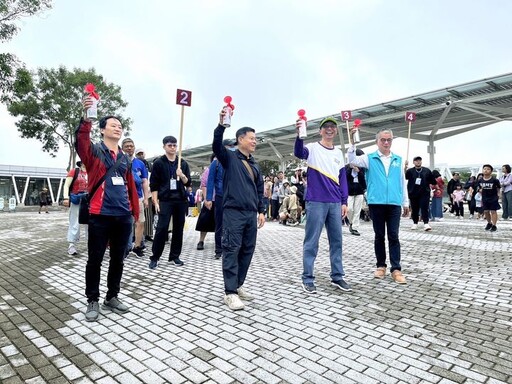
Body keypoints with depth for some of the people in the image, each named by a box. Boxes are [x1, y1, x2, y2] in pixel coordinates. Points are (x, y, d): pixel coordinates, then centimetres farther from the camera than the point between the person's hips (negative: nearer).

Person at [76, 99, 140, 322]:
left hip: (123, 216, 5)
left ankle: (111, 298, 28)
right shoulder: (94, 151, 2)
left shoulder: (125, 158, 15)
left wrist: (135, 210, 14)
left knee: (118, 259, 12)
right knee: (95, 260, 5)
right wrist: (85, 116, -35)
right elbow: (81, 142, -21)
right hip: (100, 216, -5)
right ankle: (93, 301, 21)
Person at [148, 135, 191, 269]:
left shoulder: (183, 163, 11)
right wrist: (156, 202, -8)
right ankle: (154, 258, 4)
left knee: (178, 228, 6)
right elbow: (153, 184, -1)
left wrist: (182, 176, -13)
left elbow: (188, 183, 8)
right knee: (161, 228, -8)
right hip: (165, 200, -3)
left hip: (181, 200, 4)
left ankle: (174, 256, 17)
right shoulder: (158, 163, 2)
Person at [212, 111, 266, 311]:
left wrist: (261, 211, 14)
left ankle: (238, 286, 23)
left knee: (247, 250, 9)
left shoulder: (255, 164, 18)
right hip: (233, 212, -6)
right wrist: (221, 124, -31)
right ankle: (230, 292, 1)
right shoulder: (230, 157, 2)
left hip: (251, 214, 7)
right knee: (232, 250, -5)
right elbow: (216, 145, -18)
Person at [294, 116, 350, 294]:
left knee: (337, 240, 11)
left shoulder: (339, 153, 15)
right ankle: (308, 279, 10)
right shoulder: (313, 148, -1)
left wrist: (344, 202, 8)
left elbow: (342, 178, 15)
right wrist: (299, 135, -43)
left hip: (335, 204, 6)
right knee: (311, 242, 0)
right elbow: (298, 153, -24)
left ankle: (337, 277, 24)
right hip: (316, 202, -5)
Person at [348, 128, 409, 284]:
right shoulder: (370, 158, 5)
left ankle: (396, 269, 7)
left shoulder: (398, 160, 12)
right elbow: (352, 160, -11)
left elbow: (402, 182, 14)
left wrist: (406, 202, 14)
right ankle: (381, 266, 19)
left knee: (393, 236, 2)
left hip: (394, 204, 1)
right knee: (379, 236, 8)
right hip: (376, 203, -1)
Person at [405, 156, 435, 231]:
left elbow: (433, 181, 15)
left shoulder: (427, 171, 6)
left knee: (425, 208, -5)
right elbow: (404, 177, -19)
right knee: (414, 209, 8)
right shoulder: (410, 171, 0)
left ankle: (426, 223, -5)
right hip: (413, 194, 0)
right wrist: (405, 168, -33)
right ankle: (415, 223, 20)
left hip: (424, 193, 0)